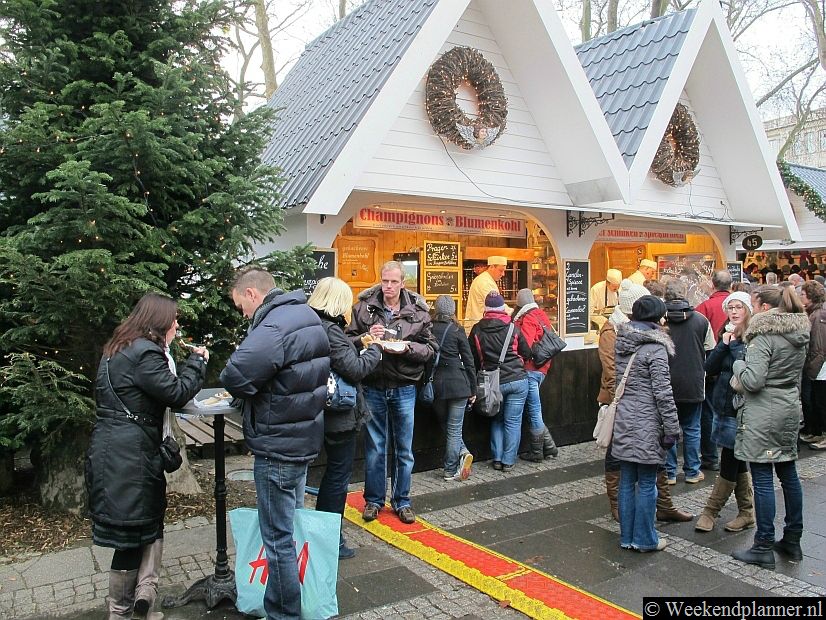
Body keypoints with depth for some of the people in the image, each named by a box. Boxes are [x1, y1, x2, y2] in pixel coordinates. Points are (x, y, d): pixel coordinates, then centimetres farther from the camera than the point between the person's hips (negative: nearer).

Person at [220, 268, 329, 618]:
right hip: (304, 438, 11)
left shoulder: (274, 326, -22)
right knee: (291, 525, 25)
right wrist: (257, 388, 4)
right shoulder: (305, 314, 9)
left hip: (277, 445, -11)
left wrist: (245, 391, -9)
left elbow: (235, 374, -31)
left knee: (278, 537, 3)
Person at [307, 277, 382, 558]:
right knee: (338, 475, 4)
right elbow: (355, 370, -22)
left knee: (333, 471, 23)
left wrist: (361, 344, 8)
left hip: (328, 414, 10)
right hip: (341, 415, -10)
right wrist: (375, 348, -8)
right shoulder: (329, 330, -23)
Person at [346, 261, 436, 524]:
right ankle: (373, 500, 26)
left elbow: (430, 348, 0)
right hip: (373, 386, 0)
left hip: (404, 388, 1)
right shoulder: (363, 307, -3)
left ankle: (402, 501, 27)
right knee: (374, 447, 11)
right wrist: (365, 338, -18)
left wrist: (407, 348, -17)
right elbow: (347, 340, 1)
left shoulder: (418, 311, -3)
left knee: (404, 449, 11)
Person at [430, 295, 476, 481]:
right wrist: (472, 389, 6)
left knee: (446, 426, 17)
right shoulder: (457, 330, -3)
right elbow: (468, 361, -2)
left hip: (435, 384, 2)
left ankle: (462, 452, 2)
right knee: (454, 429, 5)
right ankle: (451, 470, 3)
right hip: (457, 384, -2)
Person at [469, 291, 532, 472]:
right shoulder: (513, 328, -5)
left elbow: (473, 359, 3)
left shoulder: (477, 330, -3)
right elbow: (527, 353, 4)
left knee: (497, 420, 17)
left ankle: (497, 459, 16)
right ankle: (508, 461, 9)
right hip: (517, 380, -1)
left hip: (493, 383, 1)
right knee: (513, 422, 6)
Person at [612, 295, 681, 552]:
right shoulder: (655, 347, -14)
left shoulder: (621, 342, 7)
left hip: (623, 421, 7)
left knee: (627, 481, 13)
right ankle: (645, 539, 15)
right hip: (647, 424, -6)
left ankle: (627, 536, 22)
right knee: (646, 484, 5)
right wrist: (672, 428, -11)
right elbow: (663, 392, -15)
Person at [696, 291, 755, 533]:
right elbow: (710, 368, 2)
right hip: (724, 404, 7)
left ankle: (711, 511, 12)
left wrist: (733, 345, -19)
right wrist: (724, 345, -10)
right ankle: (747, 512, 26)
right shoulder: (725, 334, 9)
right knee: (737, 461, 14)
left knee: (729, 461, 0)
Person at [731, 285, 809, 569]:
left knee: (762, 479, -2)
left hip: (763, 415, -9)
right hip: (790, 410, 9)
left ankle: (764, 547, 4)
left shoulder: (764, 336, -17)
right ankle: (792, 540, 28)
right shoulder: (799, 333, 10)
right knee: (788, 474, 16)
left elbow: (753, 380, -21)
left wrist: (738, 364, -5)